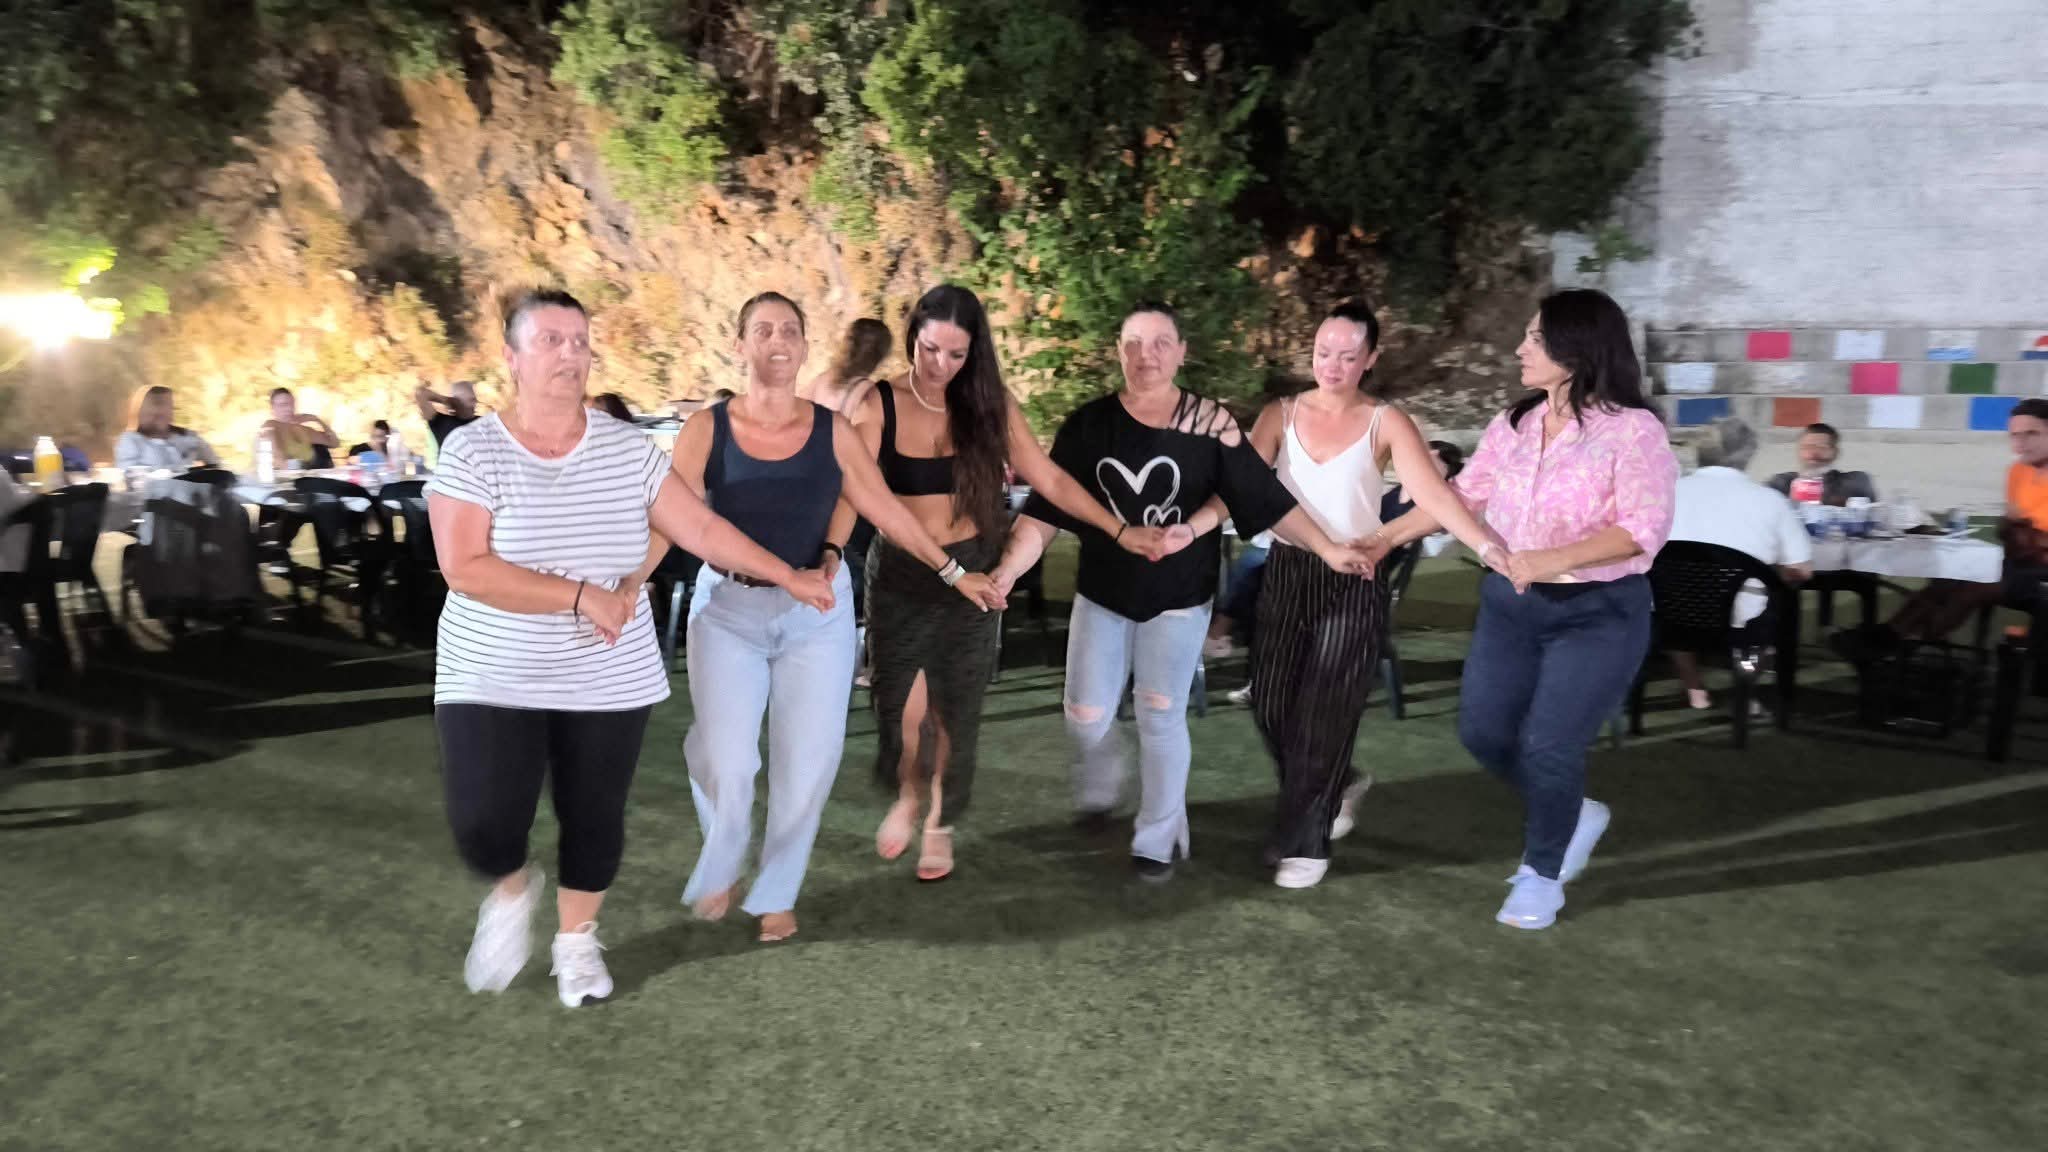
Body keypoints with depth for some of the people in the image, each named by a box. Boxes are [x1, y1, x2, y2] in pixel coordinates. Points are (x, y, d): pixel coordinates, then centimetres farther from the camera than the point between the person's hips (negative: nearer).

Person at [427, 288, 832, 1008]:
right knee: (484, 828, -9)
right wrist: (580, 596, -23)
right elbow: (466, 569, -19)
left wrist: (788, 577, -3)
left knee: (594, 819, 9)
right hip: (494, 681, -2)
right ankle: (512, 892, 27)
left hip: (610, 682, 3)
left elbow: (702, 528, 1)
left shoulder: (627, 449, -1)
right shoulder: (472, 451, -11)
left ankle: (577, 939, 35)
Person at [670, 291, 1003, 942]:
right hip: (728, 608, -1)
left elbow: (887, 511, 3)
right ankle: (718, 870, 27)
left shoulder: (832, 431, -3)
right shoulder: (707, 432, -6)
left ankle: (776, 894, 24)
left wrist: (952, 572, 5)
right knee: (723, 760, -4)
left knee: (807, 760, 5)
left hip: (818, 611, 1)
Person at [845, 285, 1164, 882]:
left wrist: (1119, 531, 2)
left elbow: (1050, 481, 2)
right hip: (898, 574, -1)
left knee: (956, 709, 7)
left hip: (971, 573, 1)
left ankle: (941, 824, 32)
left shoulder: (990, 406, -2)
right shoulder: (881, 404, -9)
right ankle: (906, 796, 31)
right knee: (900, 705, -3)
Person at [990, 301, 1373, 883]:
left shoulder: (1211, 423, -10)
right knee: (1085, 717, 4)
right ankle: (1101, 786, 39)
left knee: (1161, 716, 3)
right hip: (1101, 594, 2)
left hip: (1179, 597, -2)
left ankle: (1159, 839, 21)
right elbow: (1044, 511, -9)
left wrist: (1328, 549, -11)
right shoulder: (1088, 425, -6)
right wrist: (1006, 571, -20)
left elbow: (1265, 496, -8)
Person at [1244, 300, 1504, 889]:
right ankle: (1337, 784, 35)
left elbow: (1434, 492, -17)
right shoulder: (1280, 415, 4)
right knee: (1271, 707, 4)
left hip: (1354, 581, -3)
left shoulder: (1386, 423, -4)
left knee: (1323, 714, -2)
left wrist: (1489, 546, -33)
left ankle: (1303, 842, 14)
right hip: (1286, 572, 3)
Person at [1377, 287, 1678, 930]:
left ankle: (1543, 873, 19)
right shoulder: (1513, 424, 5)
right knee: (1483, 731, 7)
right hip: (1510, 604, 6)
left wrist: (1553, 560, -32)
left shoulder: (1632, 430, -14)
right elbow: (1464, 494, 10)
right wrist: (1387, 537, 6)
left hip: (1599, 614, -6)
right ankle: (1573, 815, 34)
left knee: (1547, 745, -6)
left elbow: (1645, 528, -22)